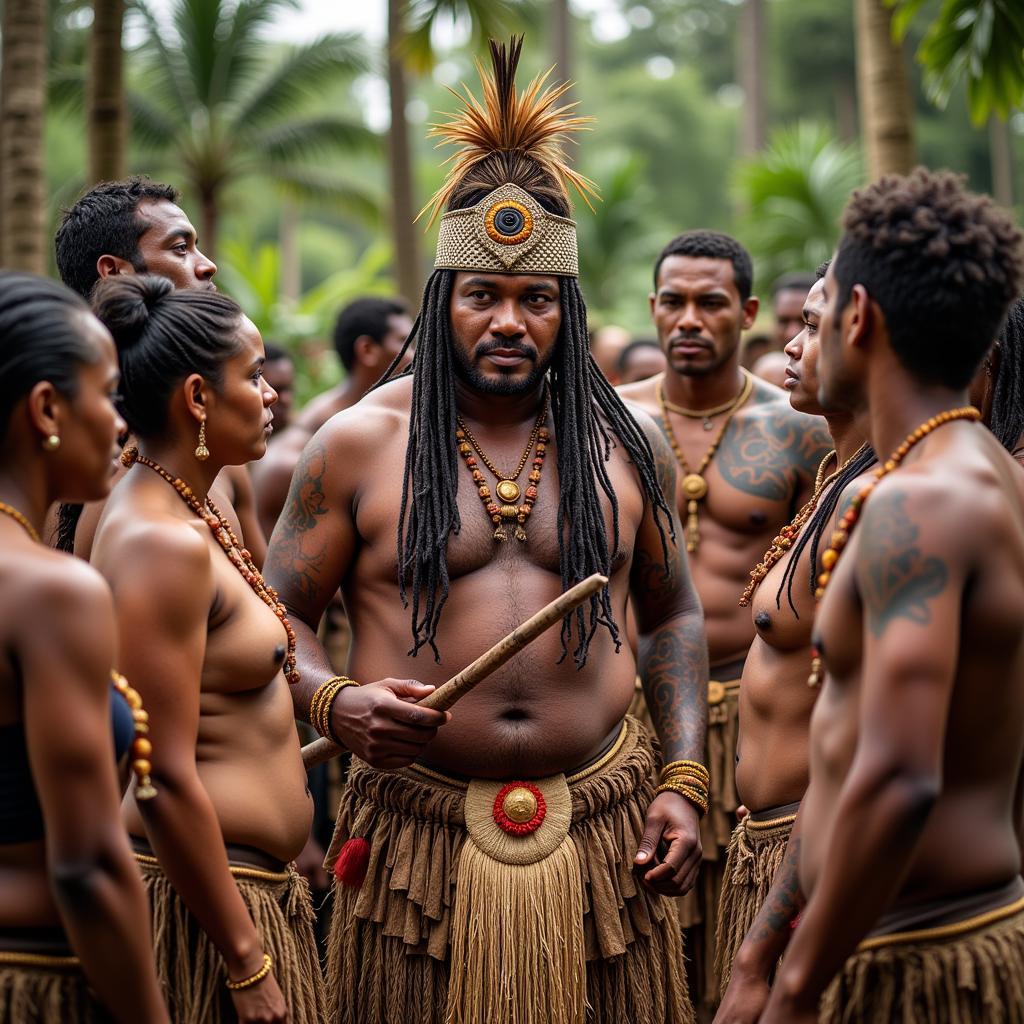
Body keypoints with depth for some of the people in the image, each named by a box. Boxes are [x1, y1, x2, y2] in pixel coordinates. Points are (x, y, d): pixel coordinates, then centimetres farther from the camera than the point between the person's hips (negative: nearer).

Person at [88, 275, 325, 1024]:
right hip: (203, 900, -9)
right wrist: (248, 963, -21)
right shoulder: (163, 541, -20)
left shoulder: (194, 513, 10)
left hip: (258, 886, 9)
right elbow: (163, 780, -23)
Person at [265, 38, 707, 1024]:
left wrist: (684, 784, 6)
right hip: (418, 830, -2)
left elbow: (671, 615, 15)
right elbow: (274, 615, 3)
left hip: (601, 830, 2)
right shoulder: (358, 443, 0)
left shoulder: (627, 444, 7)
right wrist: (335, 701, -18)